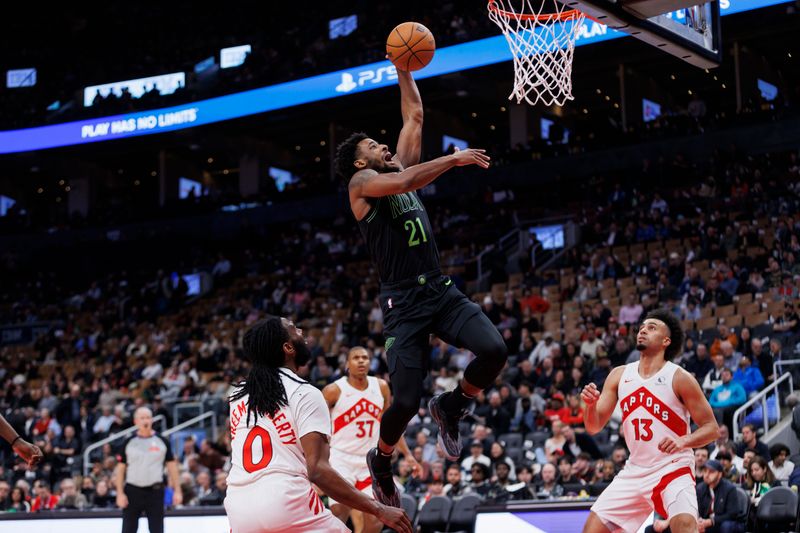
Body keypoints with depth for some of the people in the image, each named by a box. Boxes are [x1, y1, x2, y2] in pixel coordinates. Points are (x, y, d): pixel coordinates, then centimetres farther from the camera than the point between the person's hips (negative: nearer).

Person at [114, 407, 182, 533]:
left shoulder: (161, 441, 2)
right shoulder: (129, 442, 1)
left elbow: (172, 465, 4)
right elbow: (120, 468, 2)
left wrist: (177, 490, -1)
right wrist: (120, 493, -5)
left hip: (155, 491, 0)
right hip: (132, 491, 0)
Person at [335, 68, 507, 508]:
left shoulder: (400, 166, 19)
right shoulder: (361, 182, -1)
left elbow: (414, 116, 24)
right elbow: (404, 183, -21)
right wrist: (455, 158, -15)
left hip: (440, 289, 6)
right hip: (403, 302, -6)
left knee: (494, 350, -19)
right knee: (406, 401, -9)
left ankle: (450, 407, 9)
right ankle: (381, 460, 23)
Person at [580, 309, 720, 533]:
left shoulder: (679, 378, -10)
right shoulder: (619, 375, 4)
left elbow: (711, 428, -7)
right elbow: (594, 427, 5)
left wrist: (683, 440, -27)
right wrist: (591, 404, -17)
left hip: (673, 470, -5)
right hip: (635, 472, 5)